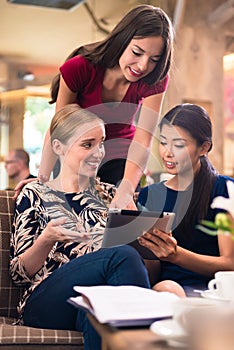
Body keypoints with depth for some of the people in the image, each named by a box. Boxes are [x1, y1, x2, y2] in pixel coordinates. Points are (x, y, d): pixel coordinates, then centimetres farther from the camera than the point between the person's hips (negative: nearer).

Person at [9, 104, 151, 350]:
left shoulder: (109, 195, 20)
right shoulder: (35, 195, 9)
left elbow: (132, 244, 23)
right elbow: (19, 274, 4)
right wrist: (47, 239, -15)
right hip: (47, 301, -2)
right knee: (124, 255, -29)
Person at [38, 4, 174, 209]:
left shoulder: (155, 81, -21)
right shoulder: (79, 68, -25)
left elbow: (143, 141, -30)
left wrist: (126, 192, -46)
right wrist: (43, 178, -28)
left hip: (119, 158, 1)